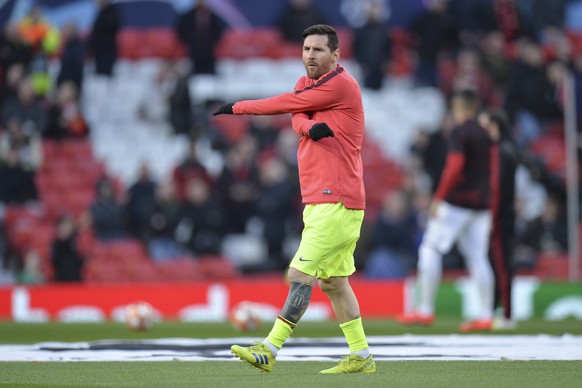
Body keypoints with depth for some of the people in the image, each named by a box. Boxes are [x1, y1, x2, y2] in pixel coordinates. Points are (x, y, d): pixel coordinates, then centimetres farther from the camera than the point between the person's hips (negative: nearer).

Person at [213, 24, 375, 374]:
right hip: (321, 201, 10)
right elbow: (297, 118, 0)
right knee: (333, 282, 11)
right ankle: (361, 356, 16)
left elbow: (288, 104, -10)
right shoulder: (308, 84, 17)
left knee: (301, 275, -12)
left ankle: (269, 351, -14)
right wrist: (310, 126, -25)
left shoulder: (341, 84, -11)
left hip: (336, 202, -10)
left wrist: (238, 107, 2)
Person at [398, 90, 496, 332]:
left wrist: (438, 198, -18)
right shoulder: (485, 135, 13)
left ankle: (425, 311, -3)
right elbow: (491, 171, 17)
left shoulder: (459, 132, -9)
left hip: (456, 202, -7)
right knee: (477, 257, 8)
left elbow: (455, 166, -20)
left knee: (430, 250, 0)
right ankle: (486, 315, 3)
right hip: (481, 203, 7)